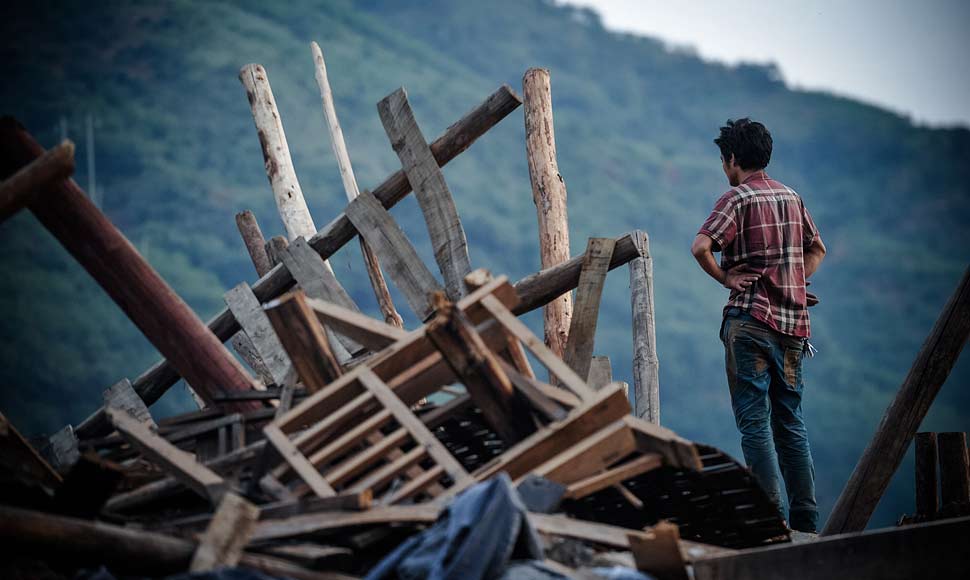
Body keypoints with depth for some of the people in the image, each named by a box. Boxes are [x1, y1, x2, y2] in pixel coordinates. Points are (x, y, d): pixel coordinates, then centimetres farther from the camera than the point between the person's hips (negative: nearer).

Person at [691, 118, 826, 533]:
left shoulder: (737, 199, -7)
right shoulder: (792, 197, 14)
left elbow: (700, 247, -20)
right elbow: (817, 250, 27)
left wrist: (725, 278, -5)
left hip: (751, 320, -7)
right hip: (793, 320, 7)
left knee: (755, 421, -4)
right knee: (790, 421, 11)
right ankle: (806, 521, 10)